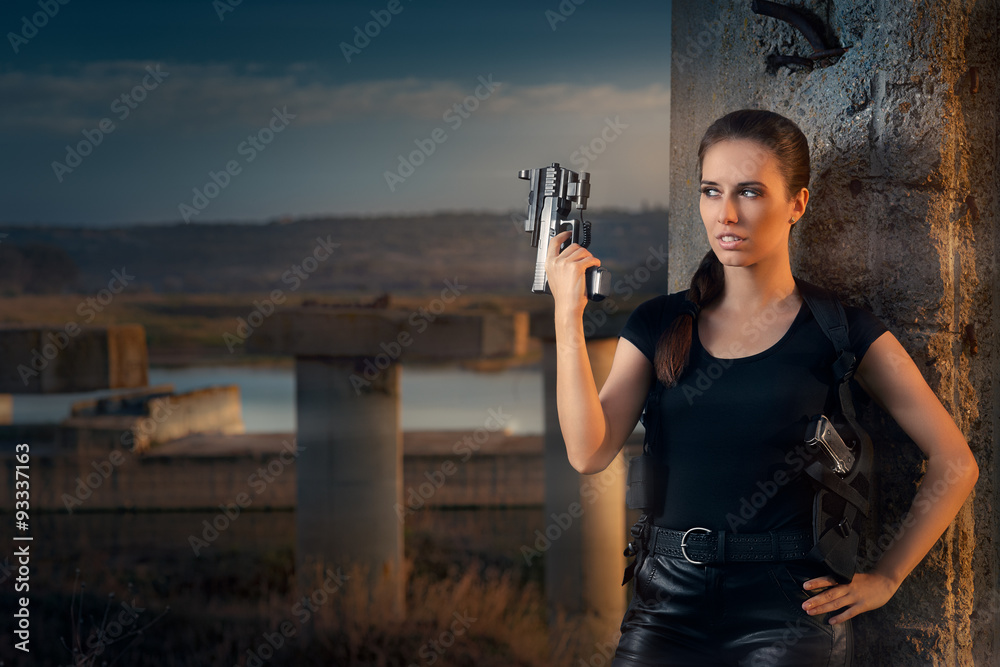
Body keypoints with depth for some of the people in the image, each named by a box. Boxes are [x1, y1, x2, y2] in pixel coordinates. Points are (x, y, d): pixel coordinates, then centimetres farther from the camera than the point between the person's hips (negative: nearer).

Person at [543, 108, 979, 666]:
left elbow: (956, 464, 6)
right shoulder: (659, 324, 11)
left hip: (788, 611, -2)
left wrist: (885, 578, 3)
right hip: (670, 601, 3)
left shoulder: (841, 331, 2)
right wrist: (569, 315, -7)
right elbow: (590, 452, -4)